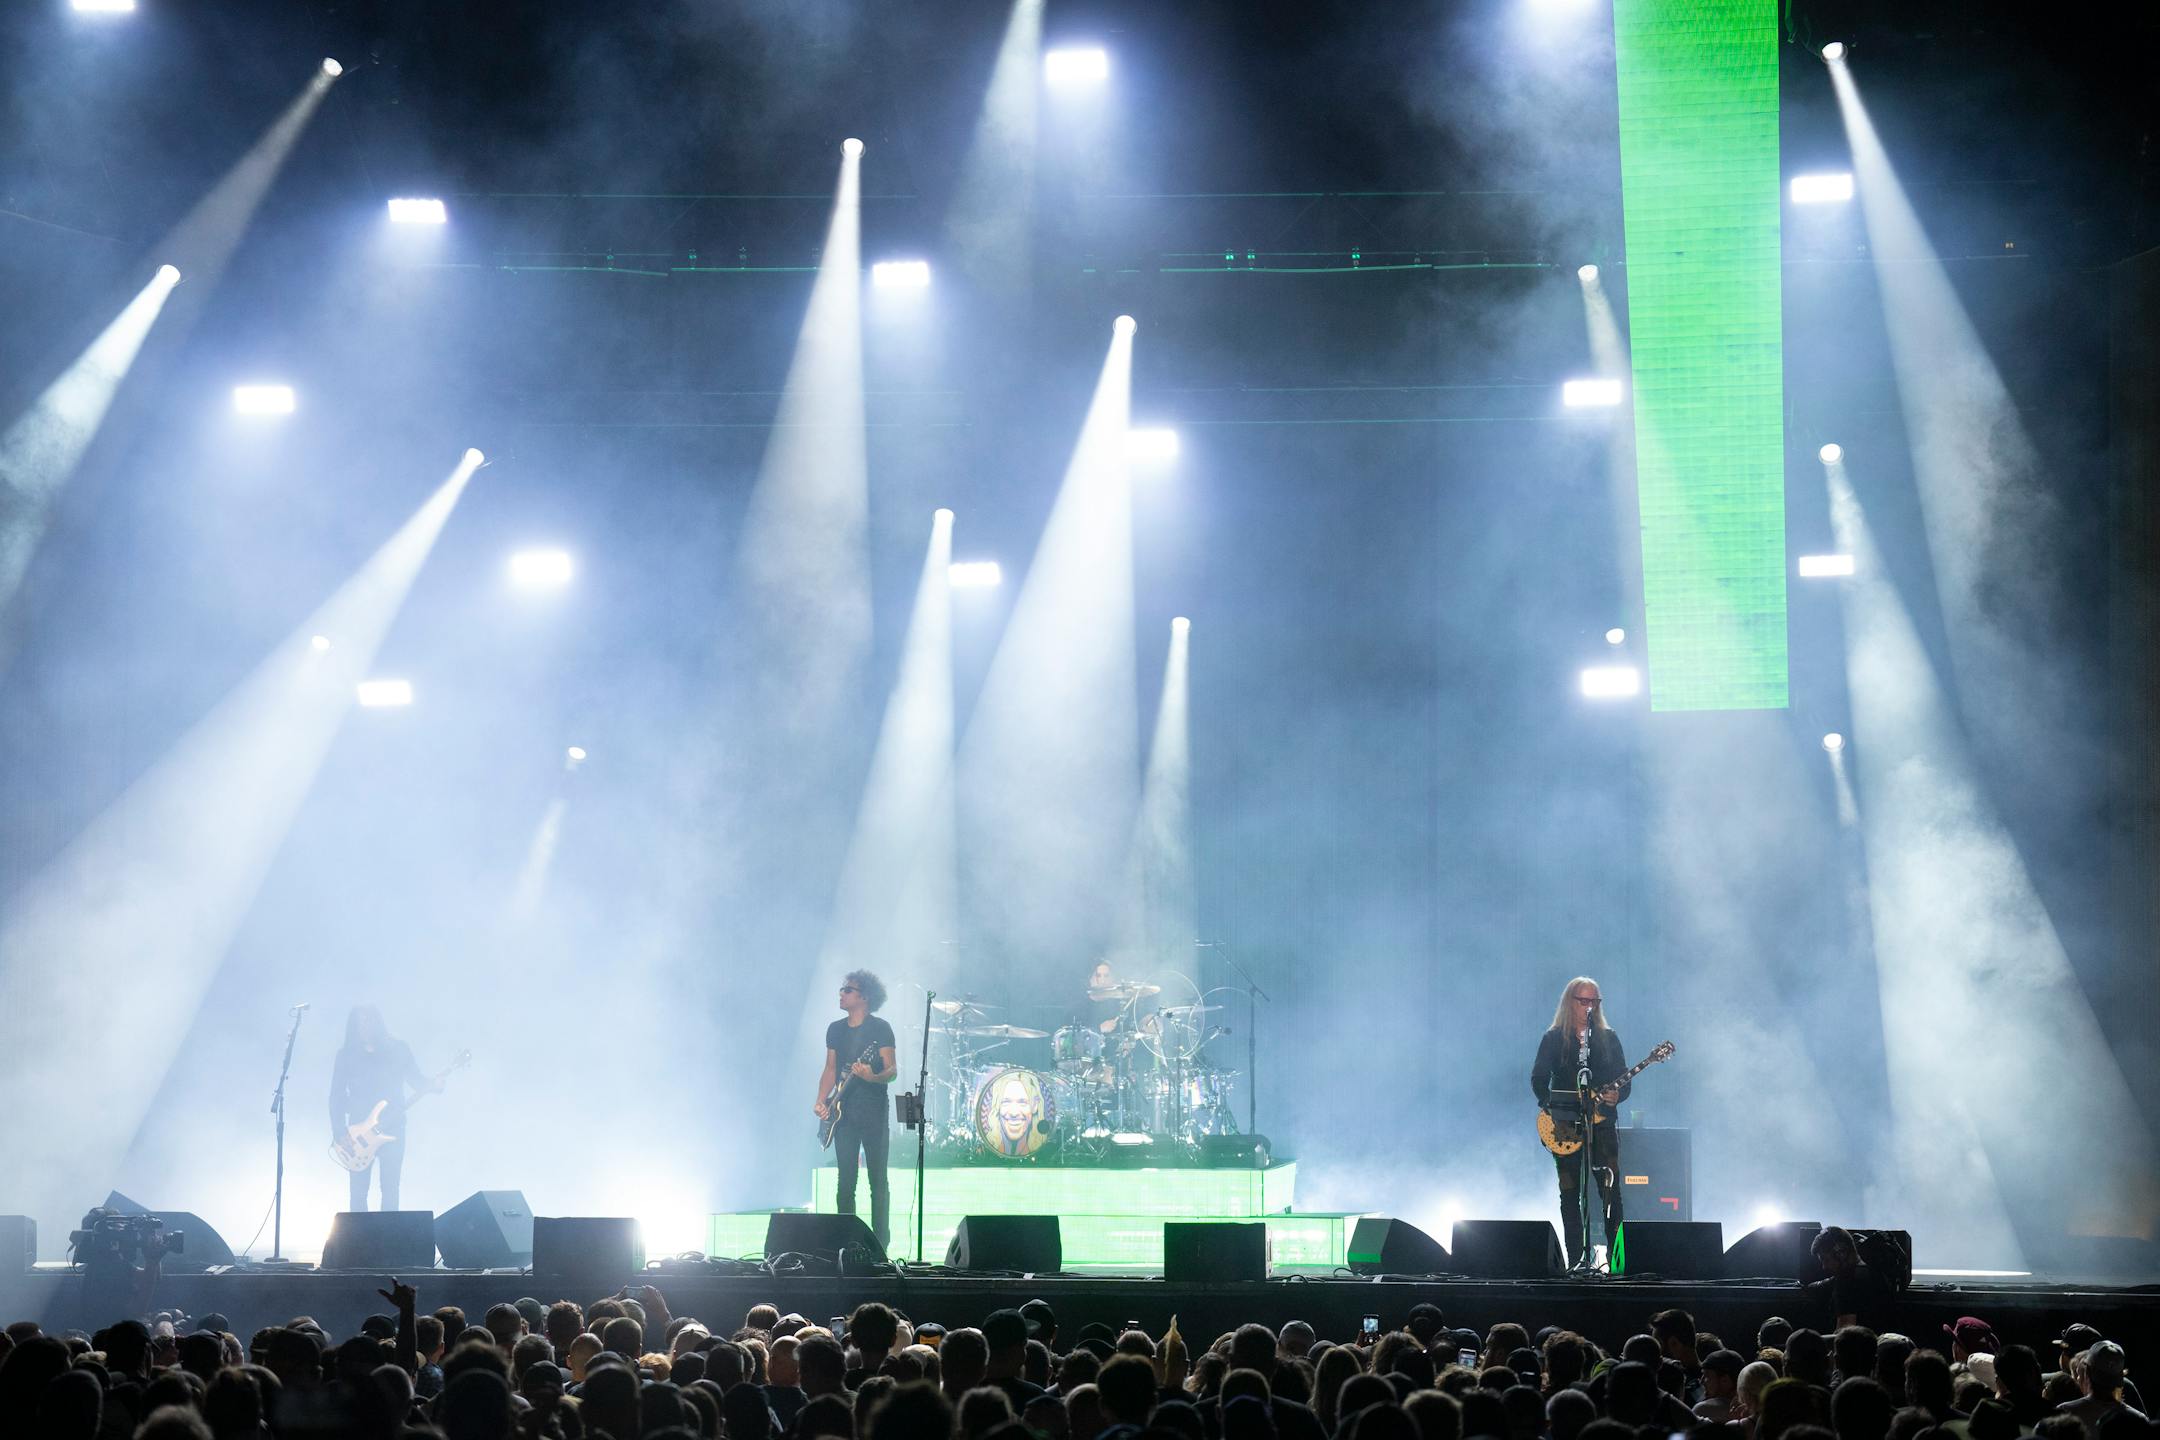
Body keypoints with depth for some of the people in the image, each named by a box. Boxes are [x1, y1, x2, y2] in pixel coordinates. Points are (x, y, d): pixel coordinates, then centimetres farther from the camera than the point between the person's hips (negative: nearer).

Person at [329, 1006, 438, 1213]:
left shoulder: (398, 1050, 2)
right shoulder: (346, 1056, 1)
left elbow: (415, 1079, 7)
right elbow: (336, 1096, 2)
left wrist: (431, 1087, -16)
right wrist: (340, 1131, -8)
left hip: (392, 1129, 0)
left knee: (390, 1190, 1)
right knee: (358, 1191, 2)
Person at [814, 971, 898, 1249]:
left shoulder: (880, 1028, -4)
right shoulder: (835, 1029, 13)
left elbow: (893, 1070, -8)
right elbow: (830, 1069, 17)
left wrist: (873, 1077, -29)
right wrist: (821, 1101, 2)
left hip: (874, 1111, -5)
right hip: (844, 1112, 5)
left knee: (878, 1181, -3)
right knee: (846, 1181, 3)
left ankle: (880, 1243, -1)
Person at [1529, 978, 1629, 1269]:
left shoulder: (1608, 1038, 9)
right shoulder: (1554, 1039, 6)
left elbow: (1624, 1080, 7)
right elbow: (1538, 1079, 1)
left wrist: (1617, 1095, -15)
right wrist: (1551, 1105, -16)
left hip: (1602, 1122, 0)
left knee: (1611, 1190, -9)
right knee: (1570, 1195, 0)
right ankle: (1577, 1258, 3)